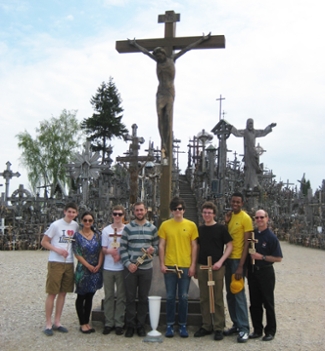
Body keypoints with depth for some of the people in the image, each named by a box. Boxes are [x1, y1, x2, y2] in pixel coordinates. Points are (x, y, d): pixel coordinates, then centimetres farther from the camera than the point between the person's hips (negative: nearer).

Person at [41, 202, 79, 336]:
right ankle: (48, 324, 9)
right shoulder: (56, 225, -9)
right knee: (52, 293, -1)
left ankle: (57, 322, 21)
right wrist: (58, 250, -17)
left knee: (63, 293, 11)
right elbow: (44, 242, -6)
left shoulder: (76, 226, 5)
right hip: (55, 263, -5)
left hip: (69, 263, 5)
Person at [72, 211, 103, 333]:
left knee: (90, 297, 11)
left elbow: (101, 251, 5)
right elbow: (77, 253, -9)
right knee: (81, 297, 5)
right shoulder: (77, 235, -4)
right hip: (83, 270, -3)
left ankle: (87, 322, 20)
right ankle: (82, 324, 13)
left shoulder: (97, 235, 6)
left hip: (96, 270, 4)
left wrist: (98, 265, -8)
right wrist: (88, 266, -13)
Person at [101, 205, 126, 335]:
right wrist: (110, 251, -16)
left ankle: (119, 323, 13)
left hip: (122, 268, -1)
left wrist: (120, 256, -13)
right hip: (108, 267, 1)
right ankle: (108, 323, 17)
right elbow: (103, 249, 6)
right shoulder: (106, 230, 5)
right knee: (108, 296, 8)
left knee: (121, 296, 4)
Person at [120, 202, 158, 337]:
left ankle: (140, 325, 21)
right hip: (130, 268, -1)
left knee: (143, 298, 8)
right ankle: (130, 325, 16)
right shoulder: (127, 228, 0)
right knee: (130, 298, 5)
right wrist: (128, 263, -11)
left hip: (146, 268, 1)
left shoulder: (152, 228, 6)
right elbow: (123, 248, -2)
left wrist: (153, 250, -13)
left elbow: (156, 245, 10)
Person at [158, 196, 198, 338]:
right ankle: (170, 325, 18)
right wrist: (162, 264, -3)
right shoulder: (165, 225, 2)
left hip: (186, 266, 0)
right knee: (170, 297, 7)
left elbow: (194, 246, 3)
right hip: (169, 266, 0)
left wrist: (193, 265, -2)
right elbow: (161, 245, 3)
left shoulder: (191, 225, 2)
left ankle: (183, 325, 19)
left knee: (184, 297, 7)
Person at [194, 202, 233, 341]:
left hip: (217, 267, -4)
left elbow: (229, 246, -4)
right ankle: (206, 326, 20)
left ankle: (218, 328, 11)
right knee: (204, 298, 9)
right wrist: (195, 265, 10)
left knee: (218, 298, 1)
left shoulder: (221, 228, -2)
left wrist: (220, 262, -13)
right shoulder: (200, 229, 10)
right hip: (202, 267, 4)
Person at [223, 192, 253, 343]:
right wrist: (226, 222, -2)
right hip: (228, 259, 7)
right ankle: (236, 324, 22)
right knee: (230, 294, 12)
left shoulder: (245, 218, -10)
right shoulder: (230, 216, 11)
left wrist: (241, 266, -18)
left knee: (239, 294, -6)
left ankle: (244, 329, 2)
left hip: (238, 260, -7)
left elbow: (246, 243, -13)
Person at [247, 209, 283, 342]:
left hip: (265, 272, -5)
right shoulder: (252, 234, 5)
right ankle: (257, 329, 22)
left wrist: (262, 257, -16)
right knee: (254, 303, 11)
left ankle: (270, 331, 16)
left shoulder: (271, 237, -8)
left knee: (268, 303, 4)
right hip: (252, 271, 5)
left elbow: (278, 258, -10)